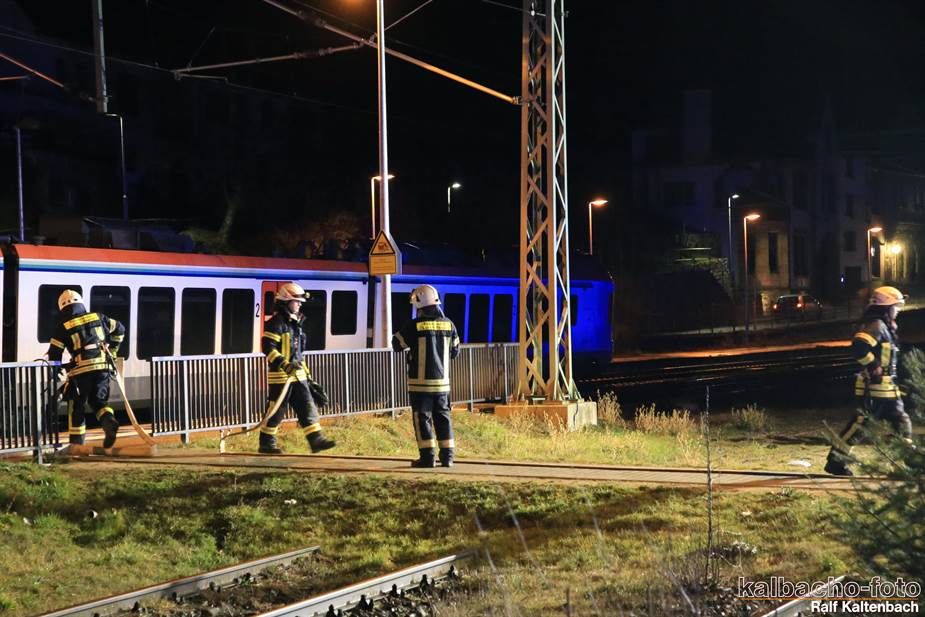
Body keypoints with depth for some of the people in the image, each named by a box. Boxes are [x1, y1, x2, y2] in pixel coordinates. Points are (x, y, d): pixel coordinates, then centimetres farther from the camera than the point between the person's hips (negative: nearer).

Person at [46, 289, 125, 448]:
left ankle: (76, 441, 13)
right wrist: (112, 350, 29)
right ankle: (109, 421, -14)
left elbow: (54, 353, 4)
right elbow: (119, 329, 21)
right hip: (102, 365, 3)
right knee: (99, 400, 16)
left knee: (77, 405, 12)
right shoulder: (97, 317, 11)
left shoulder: (63, 326, 2)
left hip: (81, 369, -3)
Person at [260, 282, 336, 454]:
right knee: (276, 411, -1)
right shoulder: (276, 323, -11)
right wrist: (284, 364, -29)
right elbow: (268, 347, -20)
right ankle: (266, 444, 9)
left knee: (308, 407, 2)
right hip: (280, 376, -9)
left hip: (297, 375, 9)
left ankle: (316, 440, 0)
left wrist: (306, 373, 23)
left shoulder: (295, 323, 18)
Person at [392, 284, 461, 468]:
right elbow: (455, 351, 12)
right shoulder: (448, 324, 2)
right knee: (443, 417, 12)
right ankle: (447, 456, 11)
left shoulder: (414, 325, -12)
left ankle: (427, 457, -3)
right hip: (442, 380, 4)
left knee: (422, 418, 1)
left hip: (420, 381, -4)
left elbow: (398, 344, 0)